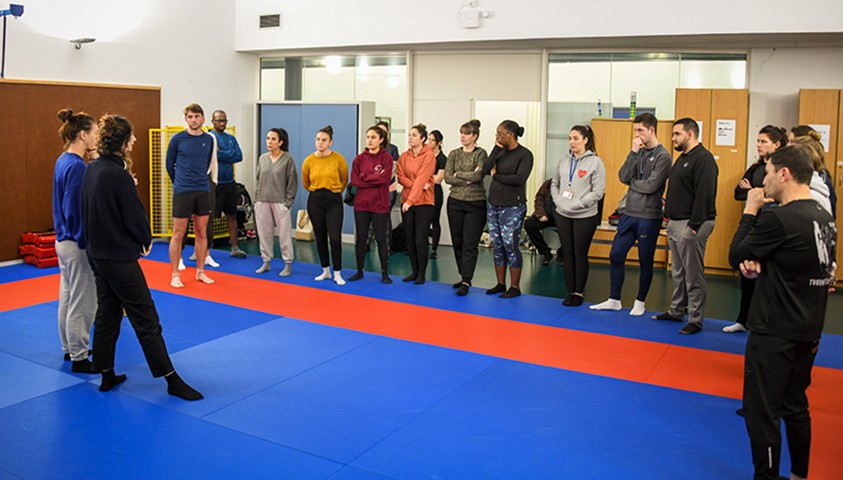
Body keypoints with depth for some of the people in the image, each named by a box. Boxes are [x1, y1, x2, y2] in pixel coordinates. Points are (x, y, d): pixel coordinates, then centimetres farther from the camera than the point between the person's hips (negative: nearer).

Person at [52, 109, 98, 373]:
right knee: (82, 303, 2)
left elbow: (70, 205, 6)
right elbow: (77, 211, -22)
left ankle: (70, 348, 34)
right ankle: (79, 358, 13)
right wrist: (87, 243, -17)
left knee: (68, 298, 20)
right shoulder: (77, 166, -21)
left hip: (64, 241, 10)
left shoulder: (63, 161, 8)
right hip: (78, 245, -10)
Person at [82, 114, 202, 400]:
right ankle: (172, 380, 6)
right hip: (120, 257, -9)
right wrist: (146, 240, 3)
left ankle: (107, 376, 27)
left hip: (97, 254, 9)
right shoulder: (118, 175, -22)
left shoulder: (92, 169, 4)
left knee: (107, 313, 17)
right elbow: (135, 216, -16)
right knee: (146, 319, -2)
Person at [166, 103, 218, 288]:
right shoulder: (177, 139, -4)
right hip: (182, 192, -3)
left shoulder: (210, 139, 6)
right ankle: (175, 275, 9)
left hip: (203, 191, 3)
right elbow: (170, 164, 6)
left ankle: (200, 272, 20)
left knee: (201, 233, 9)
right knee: (178, 234, 0)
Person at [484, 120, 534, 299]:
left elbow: (519, 179, -21)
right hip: (493, 205, 6)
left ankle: (515, 287, 6)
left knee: (510, 245, -4)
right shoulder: (500, 151, 8)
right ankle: (500, 284, 20)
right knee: (497, 246, 10)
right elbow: (486, 169, -5)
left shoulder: (525, 155, -9)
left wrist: (496, 175, -9)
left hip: (512, 207, -6)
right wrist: (497, 149, -9)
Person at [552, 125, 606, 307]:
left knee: (580, 255, 4)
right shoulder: (564, 160, 6)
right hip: (562, 215, 5)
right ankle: (570, 291, 21)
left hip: (585, 216, -4)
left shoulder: (595, 162, -9)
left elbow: (598, 191, -12)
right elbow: (554, 183, 14)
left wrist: (577, 203, -18)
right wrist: (558, 200, -2)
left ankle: (579, 293, 17)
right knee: (567, 254, 10)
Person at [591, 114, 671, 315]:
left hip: (648, 217, -6)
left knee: (645, 261, 7)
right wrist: (634, 153, -9)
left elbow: (651, 185, -18)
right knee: (616, 255, 8)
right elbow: (623, 177, -3)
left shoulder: (662, 156, -9)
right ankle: (614, 300, 19)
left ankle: (640, 302, 21)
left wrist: (631, 182, -3)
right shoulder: (638, 152, 9)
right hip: (629, 213, 6)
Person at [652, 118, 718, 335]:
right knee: (678, 272, 17)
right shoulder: (683, 158, 17)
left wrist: (694, 225, -22)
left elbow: (704, 195, -21)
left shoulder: (703, 159, -14)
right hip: (674, 223, 10)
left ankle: (695, 320, 5)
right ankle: (676, 311, 28)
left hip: (690, 225, -10)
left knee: (693, 275, -2)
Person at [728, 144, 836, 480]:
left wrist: (750, 211, -1)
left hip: (775, 334, -9)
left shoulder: (778, 218, -21)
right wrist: (759, 265, -4)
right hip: (808, 332, 9)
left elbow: (735, 256, -10)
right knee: (795, 407, 21)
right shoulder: (824, 217, 7)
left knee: (761, 411, 1)